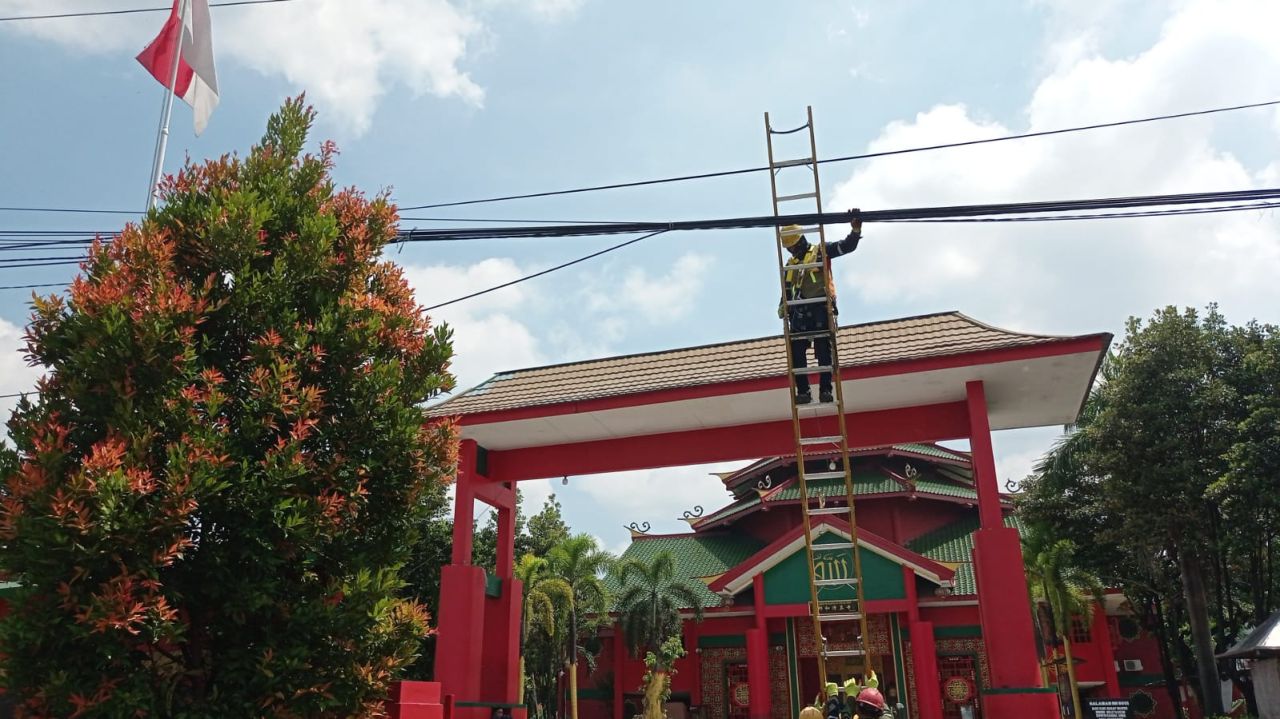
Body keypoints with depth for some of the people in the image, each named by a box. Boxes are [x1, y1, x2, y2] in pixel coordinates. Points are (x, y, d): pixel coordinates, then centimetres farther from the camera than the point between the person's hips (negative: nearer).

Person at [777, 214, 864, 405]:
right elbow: (786, 291, 21)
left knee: (824, 352, -7)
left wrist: (856, 228, -15)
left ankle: (825, 390, -5)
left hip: (820, 309, -4)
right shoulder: (790, 264, 21)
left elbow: (847, 246, 2)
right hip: (800, 312, 4)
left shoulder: (820, 251, 9)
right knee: (796, 351, -6)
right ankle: (803, 391, -3)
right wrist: (783, 307, 4)